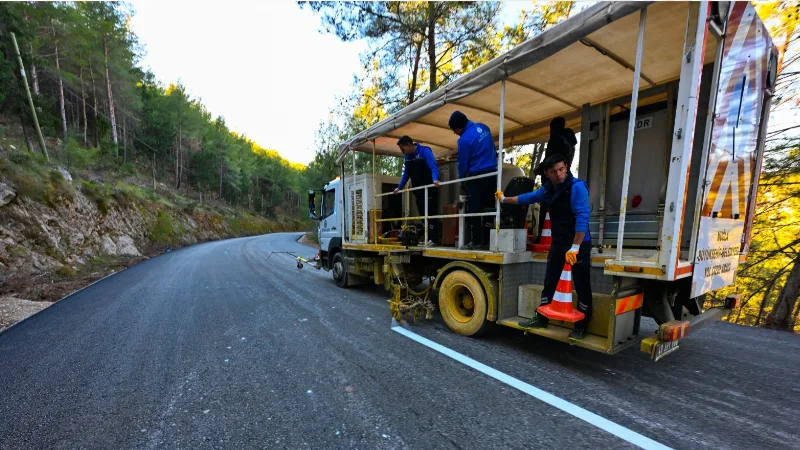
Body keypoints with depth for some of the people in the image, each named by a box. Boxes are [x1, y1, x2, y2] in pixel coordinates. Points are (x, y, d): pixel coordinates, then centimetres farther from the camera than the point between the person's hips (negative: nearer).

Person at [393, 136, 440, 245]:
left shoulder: (424, 151, -11)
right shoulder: (407, 157, 10)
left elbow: (433, 166, -23)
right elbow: (406, 174, 20)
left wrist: (435, 179, -40)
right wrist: (399, 187, 20)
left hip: (429, 189, -7)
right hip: (418, 191, 7)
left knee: (431, 214, -7)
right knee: (423, 215, 6)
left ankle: (433, 239, -4)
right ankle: (427, 238, 11)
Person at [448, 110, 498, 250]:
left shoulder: (464, 140, -16)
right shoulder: (483, 127, 8)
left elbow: (462, 163, -7)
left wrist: (461, 178, 10)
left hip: (477, 177, -8)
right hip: (492, 173, 8)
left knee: (474, 210, -2)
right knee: (488, 208, 9)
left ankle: (476, 241, -1)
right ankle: (488, 240, 14)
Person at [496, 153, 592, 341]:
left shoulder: (577, 187, -17)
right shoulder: (548, 188, 5)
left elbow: (582, 218, -24)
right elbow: (529, 197, 24)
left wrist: (575, 247, -29)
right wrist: (505, 199, 32)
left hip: (579, 245, -7)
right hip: (557, 243, 7)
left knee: (582, 287, 3)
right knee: (549, 283, 13)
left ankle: (581, 326, 19)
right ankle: (541, 319, 25)